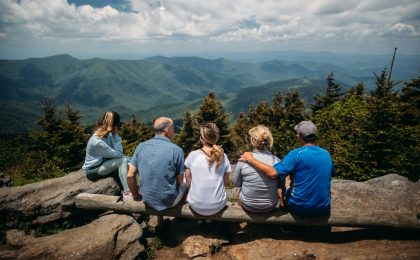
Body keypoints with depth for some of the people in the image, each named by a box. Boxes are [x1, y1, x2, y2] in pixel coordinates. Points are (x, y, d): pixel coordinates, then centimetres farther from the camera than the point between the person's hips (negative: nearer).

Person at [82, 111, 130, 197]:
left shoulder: (108, 134, -6)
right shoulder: (98, 142, -30)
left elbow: (119, 152, -10)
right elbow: (118, 154, -25)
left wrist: (115, 135, -19)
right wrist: (116, 135, -22)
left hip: (104, 162, 8)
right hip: (93, 170, -8)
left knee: (128, 159, -7)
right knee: (122, 160, -27)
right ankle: (127, 192, -26)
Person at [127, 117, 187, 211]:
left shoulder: (140, 146, -7)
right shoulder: (176, 150, -18)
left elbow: (130, 176, -6)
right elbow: (180, 181, -10)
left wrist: (135, 195, 10)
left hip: (148, 200, 4)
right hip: (169, 202, -4)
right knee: (185, 183, 27)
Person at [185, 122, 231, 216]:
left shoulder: (192, 155, -13)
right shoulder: (223, 157, -10)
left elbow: (188, 180, -2)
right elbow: (225, 181, 1)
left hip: (196, 206, 0)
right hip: (218, 206, 1)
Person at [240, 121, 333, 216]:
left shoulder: (297, 154, -20)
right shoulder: (326, 154, -2)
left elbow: (273, 173, -28)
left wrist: (250, 159, -21)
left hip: (300, 209, -4)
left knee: (286, 192, 25)